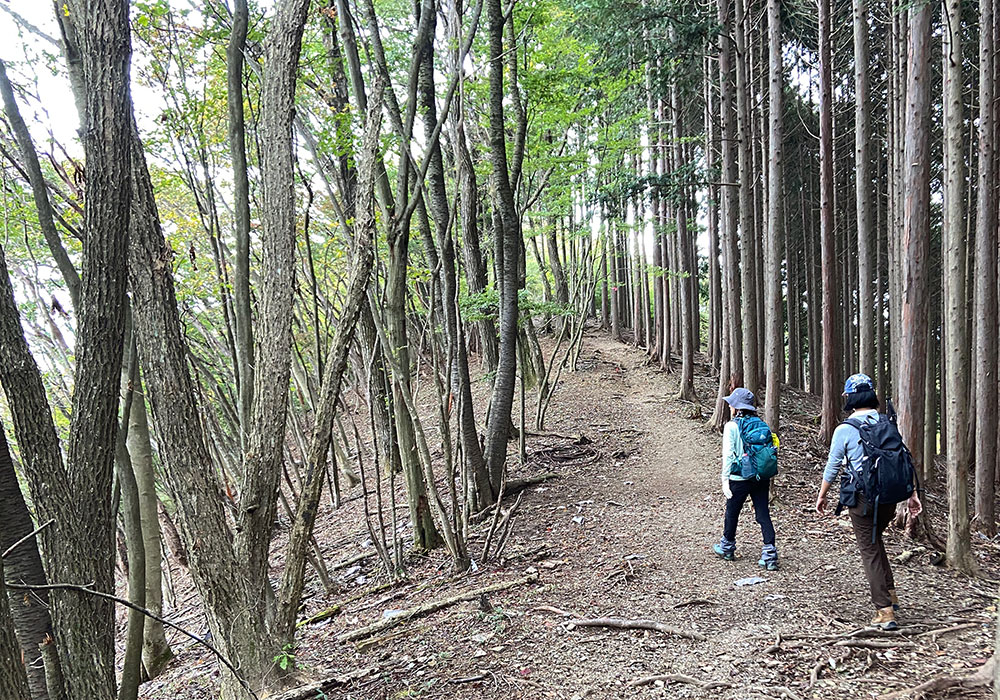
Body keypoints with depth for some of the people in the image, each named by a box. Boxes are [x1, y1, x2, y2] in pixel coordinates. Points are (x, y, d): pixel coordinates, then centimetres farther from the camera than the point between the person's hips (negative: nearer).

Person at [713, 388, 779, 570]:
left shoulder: (732, 426, -9)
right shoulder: (762, 424, 5)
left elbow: (728, 454, -13)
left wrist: (725, 479, -9)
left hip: (740, 478, -4)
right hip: (762, 478, 4)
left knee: (732, 513, 15)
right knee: (763, 515, 6)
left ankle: (727, 548, 32)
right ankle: (770, 555, 1)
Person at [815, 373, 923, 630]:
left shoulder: (845, 429, -10)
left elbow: (832, 467, -3)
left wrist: (822, 495, 9)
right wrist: (912, 494, 12)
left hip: (862, 498, -5)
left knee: (870, 551, 5)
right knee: (875, 541, 26)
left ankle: (885, 611, 5)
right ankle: (890, 594, 24)